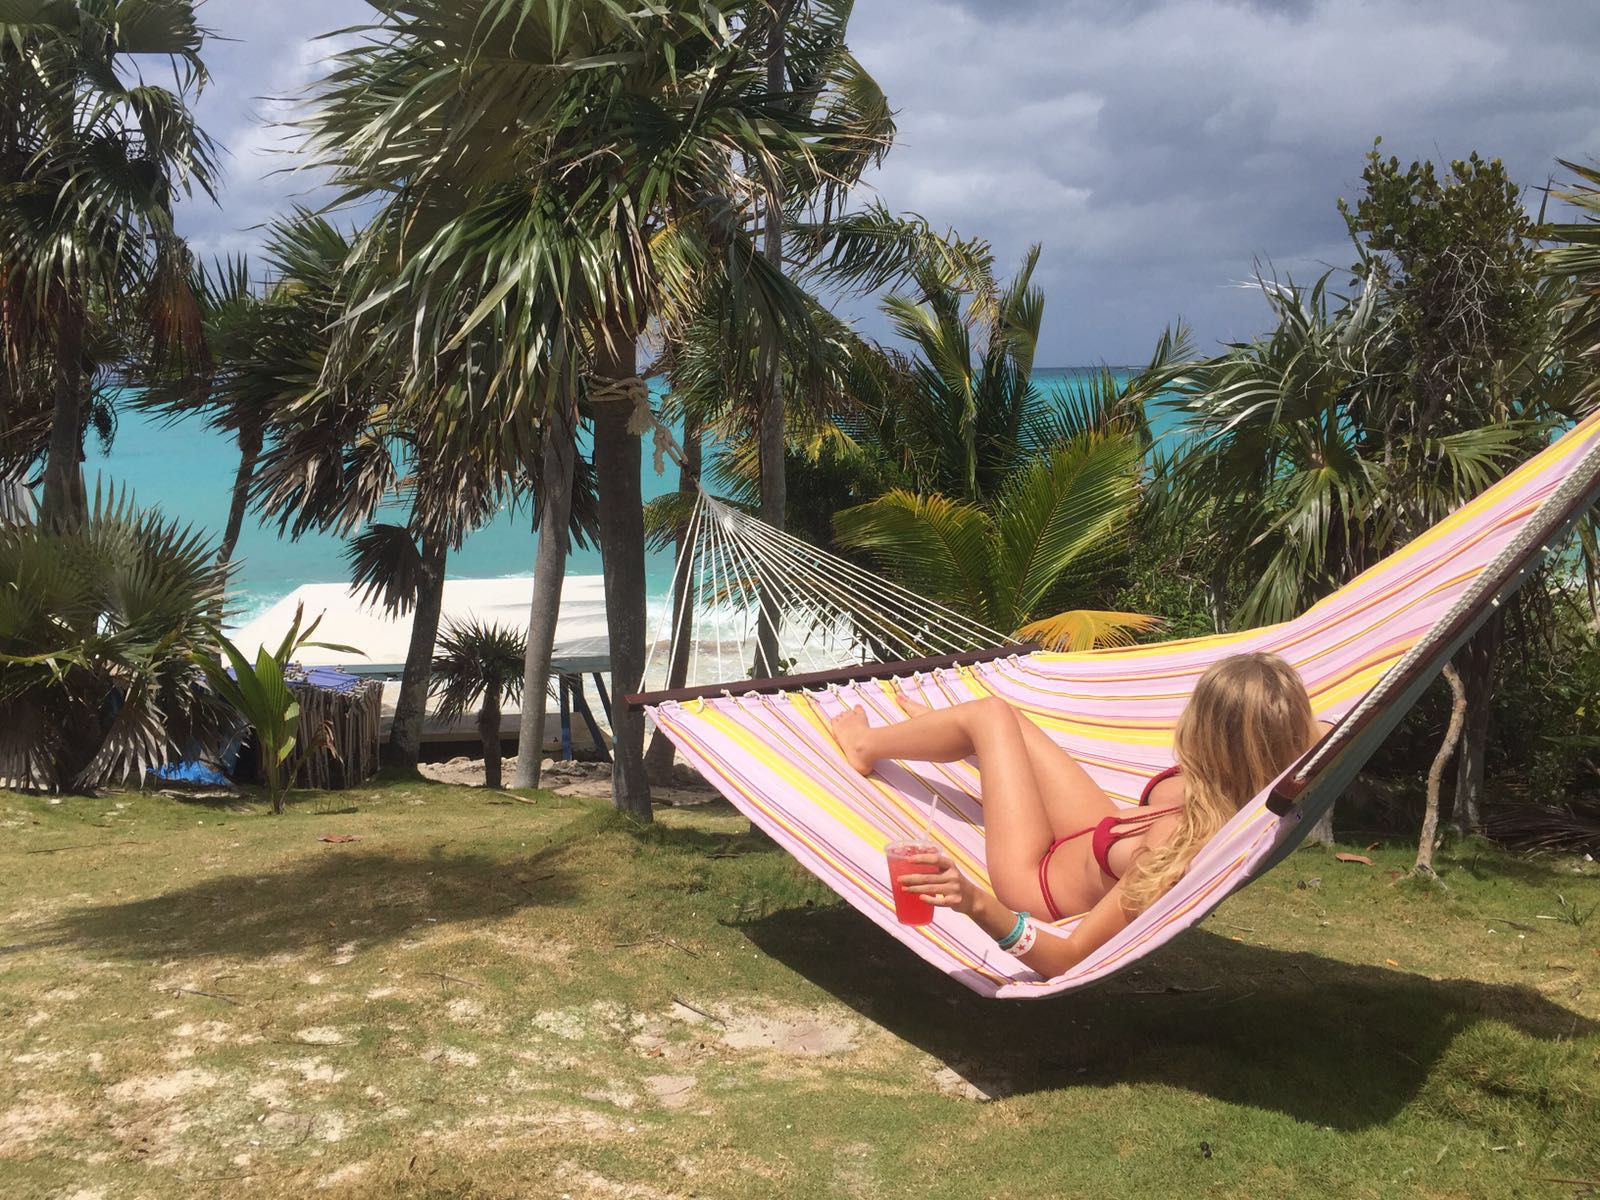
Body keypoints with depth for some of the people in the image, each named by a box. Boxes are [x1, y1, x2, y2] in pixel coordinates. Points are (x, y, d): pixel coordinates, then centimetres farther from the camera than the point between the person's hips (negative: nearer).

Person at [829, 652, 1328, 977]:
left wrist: (977, 904, -53)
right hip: (1097, 839, 6)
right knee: (995, 713, 21)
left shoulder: (1182, 851, -47)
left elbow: (1068, 960, -42)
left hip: (1044, 879, -6)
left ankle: (868, 744, 41)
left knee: (991, 715, 8)